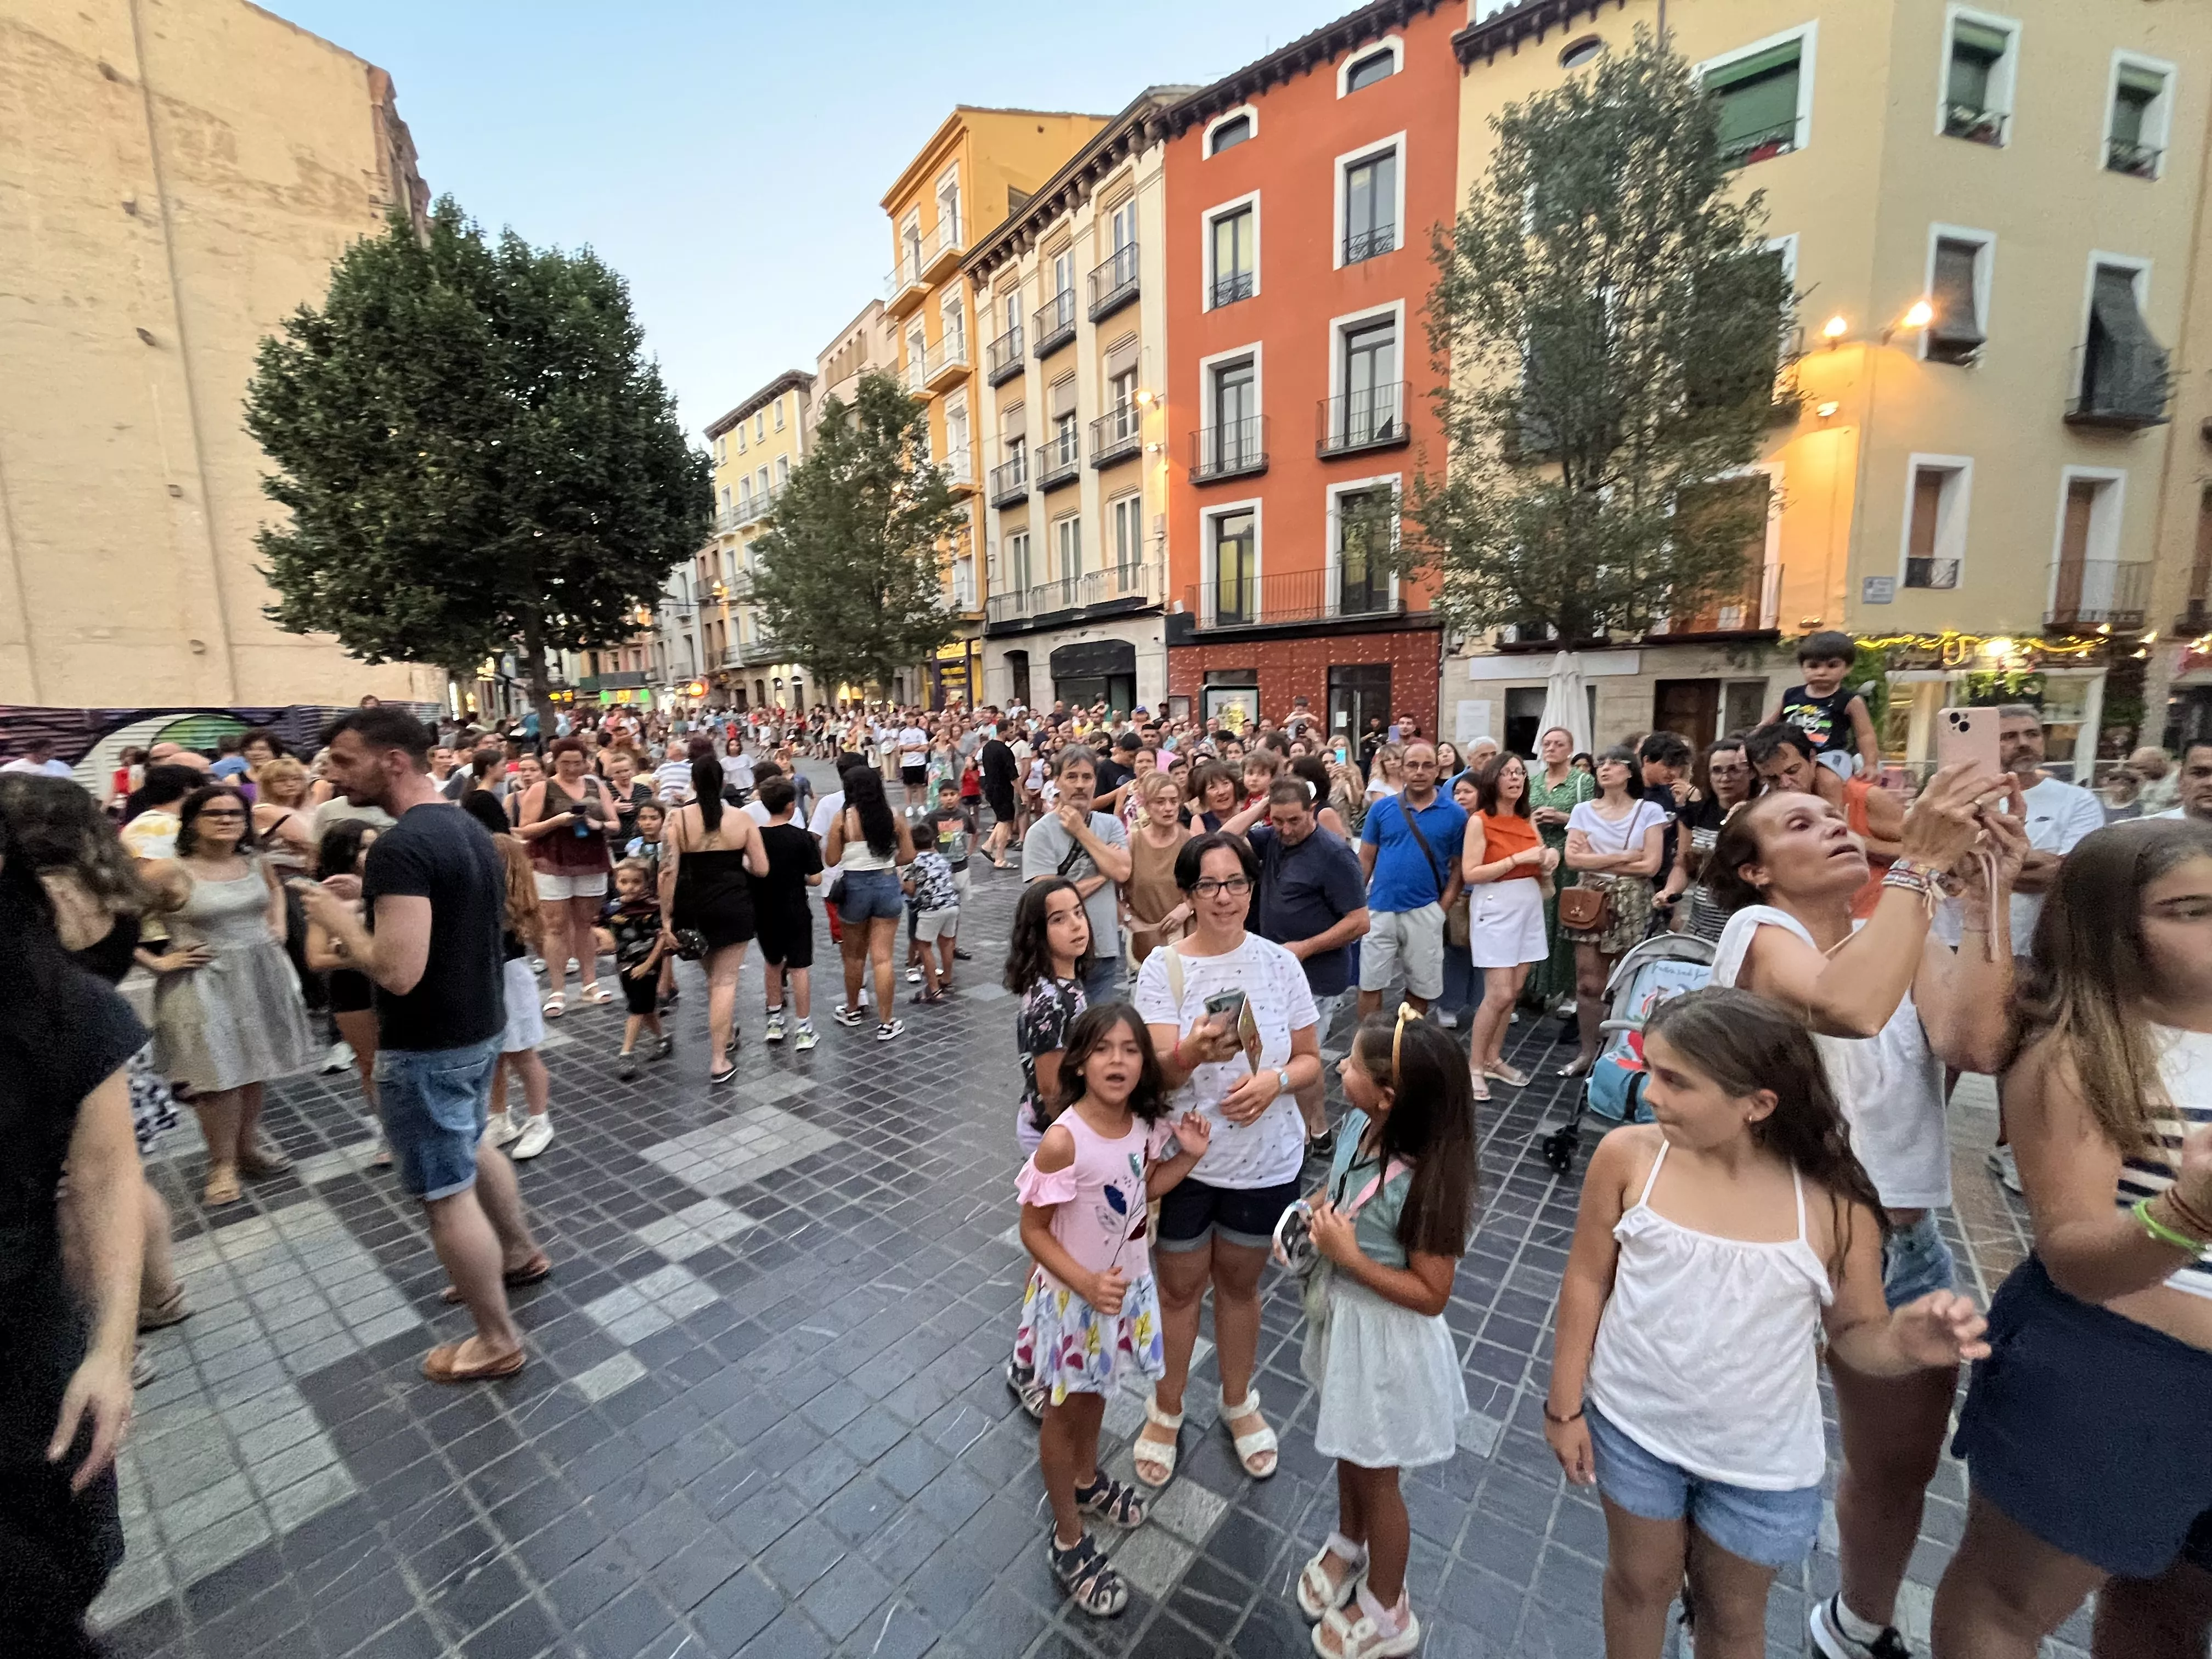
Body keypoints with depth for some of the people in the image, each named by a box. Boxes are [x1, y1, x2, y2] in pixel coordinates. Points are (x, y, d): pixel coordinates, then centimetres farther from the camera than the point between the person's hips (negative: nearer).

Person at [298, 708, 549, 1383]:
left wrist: (340, 918, -13)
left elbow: (397, 971, -30)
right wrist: (374, 896, 11)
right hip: (480, 1025, 9)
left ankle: (497, 1341, 19)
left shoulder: (399, 846, -25)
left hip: (427, 1046, -9)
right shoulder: (468, 827, 5)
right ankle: (521, 1254, 47)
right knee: (470, 1148, 29)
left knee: (446, 1193, 4)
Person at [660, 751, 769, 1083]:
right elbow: (761, 869, -5)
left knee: (712, 974, 23)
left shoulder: (678, 819, -7)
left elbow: (668, 872, -12)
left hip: (692, 908, 2)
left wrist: (666, 919, -7)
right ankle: (719, 1061, 3)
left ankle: (726, 1033, 43)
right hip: (732, 906, -1)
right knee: (725, 979, 4)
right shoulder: (742, 819, -5)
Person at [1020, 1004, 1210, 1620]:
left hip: (1128, 1284, 6)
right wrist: (1086, 1283, -32)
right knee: (1065, 1409, 18)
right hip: (1073, 1295, -5)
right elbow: (1033, 1230, -22)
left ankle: (1087, 1479, 58)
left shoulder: (1144, 1125, -14)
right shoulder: (1063, 1140, -33)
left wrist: (1189, 1156, -11)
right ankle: (1069, 1541, 40)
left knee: (1096, 1391, 30)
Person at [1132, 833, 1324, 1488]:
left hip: (1265, 1163, 2)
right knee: (1179, 1288, 17)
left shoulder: (1280, 963, -7)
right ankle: (1166, 1410, 43)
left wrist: (1275, 1080, -21)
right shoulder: (1164, 967, -13)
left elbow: (1311, 1060, 0)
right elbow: (1158, 1071, -19)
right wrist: (1191, 1053, -40)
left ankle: (1238, 1402, 49)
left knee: (1239, 1285, 22)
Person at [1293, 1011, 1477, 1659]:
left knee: (1376, 1476, 19)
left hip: (1385, 1339, -7)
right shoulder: (1359, 1126, -13)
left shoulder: (1423, 1184, -34)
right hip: (1341, 1316, 7)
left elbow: (1432, 1294, -24)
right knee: (1345, 1449, 31)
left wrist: (1351, 1258, -29)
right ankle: (1347, 1544, 59)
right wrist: (1314, 1210, -10)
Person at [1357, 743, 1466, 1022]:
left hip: (1425, 912, 0)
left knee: (1421, 987, 13)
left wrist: (1442, 908, -6)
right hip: (1380, 909, 0)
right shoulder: (1382, 808, 1)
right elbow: (1365, 859, 5)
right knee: (1370, 984, 5)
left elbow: (1458, 866, 3)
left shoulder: (1455, 814, -1)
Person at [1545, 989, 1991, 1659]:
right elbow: (1587, 1281, -10)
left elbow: (1856, 1333, -6)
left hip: (1760, 1458, 0)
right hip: (1634, 1425, 0)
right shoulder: (1628, 1156, -20)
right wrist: (1565, 1404, -5)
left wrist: (1904, 1345, -30)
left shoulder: (1833, 1205, -20)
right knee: (1641, 1580, 23)